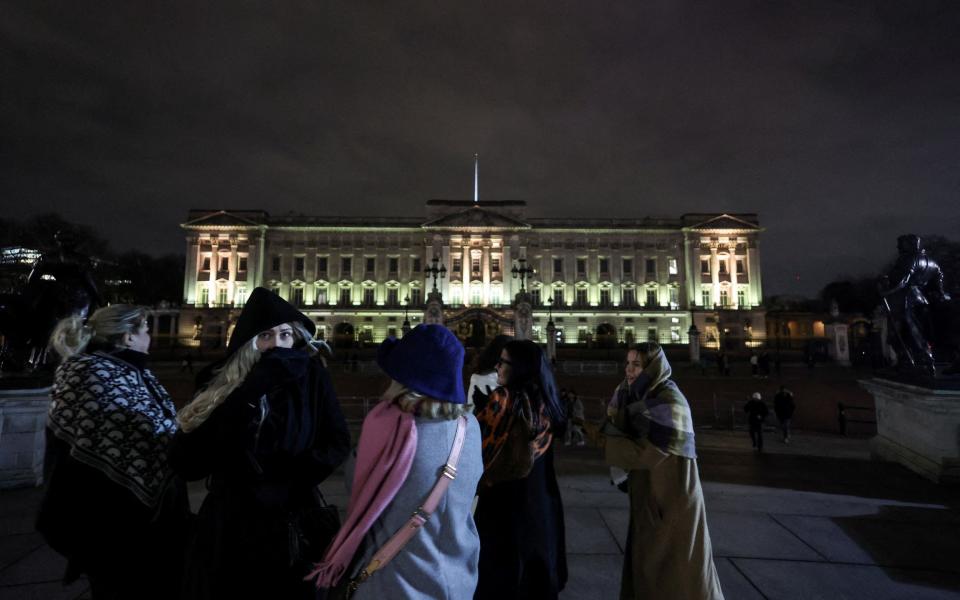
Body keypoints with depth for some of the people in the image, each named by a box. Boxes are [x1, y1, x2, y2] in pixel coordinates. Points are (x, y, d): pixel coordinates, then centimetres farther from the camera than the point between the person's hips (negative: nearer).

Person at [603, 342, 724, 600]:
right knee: (646, 562, 17)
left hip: (672, 498, -8)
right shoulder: (643, 396, 4)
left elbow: (646, 453, -24)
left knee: (676, 569, 7)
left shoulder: (669, 402, -22)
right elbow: (623, 431, 0)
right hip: (650, 496, 8)